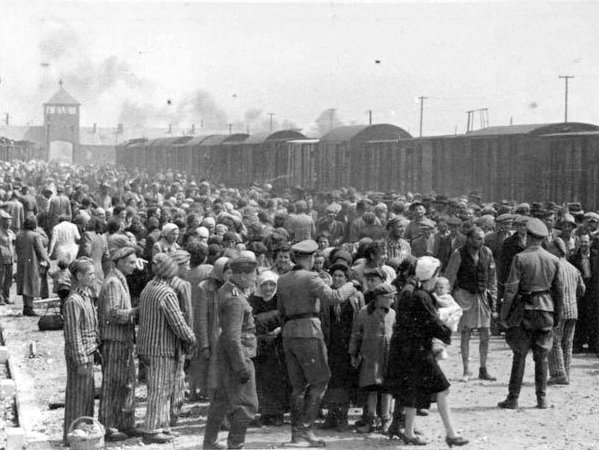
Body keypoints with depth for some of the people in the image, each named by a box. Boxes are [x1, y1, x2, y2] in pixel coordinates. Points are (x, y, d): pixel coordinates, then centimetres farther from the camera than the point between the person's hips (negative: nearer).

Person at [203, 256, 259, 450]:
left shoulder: (226, 289, 8)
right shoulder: (235, 300, -22)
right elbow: (233, 337, -26)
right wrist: (242, 367, -25)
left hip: (227, 353, 11)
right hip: (237, 354, -11)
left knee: (222, 399, 19)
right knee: (246, 404, -6)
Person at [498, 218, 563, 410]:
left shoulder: (520, 258, -9)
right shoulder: (554, 260, 3)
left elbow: (511, 289, -11)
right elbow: (559, 290, 7)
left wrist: (504, 314, -4)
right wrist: (557, 315, 16)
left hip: (525, 309, -3)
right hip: (546, 309, 3)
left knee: (519, 356, 3)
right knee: (542, 357, 10)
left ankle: (513, 399, 4)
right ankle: (542, 398, 10)